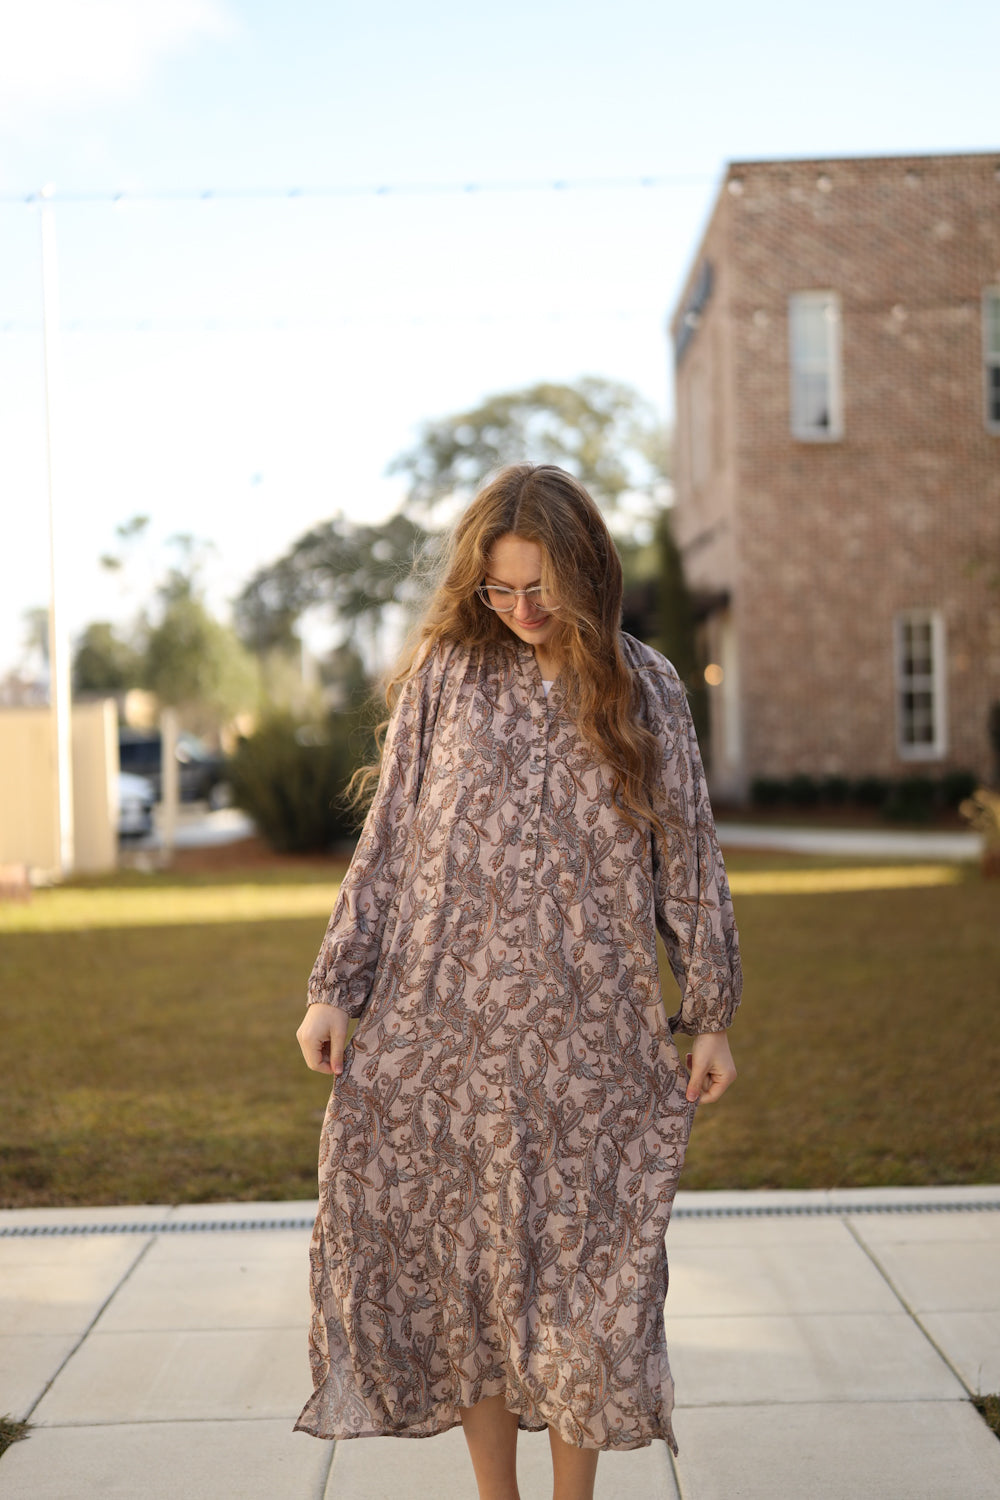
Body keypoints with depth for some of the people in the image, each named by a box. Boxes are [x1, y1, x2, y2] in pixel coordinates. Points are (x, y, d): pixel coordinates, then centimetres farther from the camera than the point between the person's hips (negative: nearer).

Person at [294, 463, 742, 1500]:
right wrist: (335, 989, 0)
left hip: (590, 1031, 0)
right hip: (449, 1021, 1)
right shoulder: (444, 674, 3)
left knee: (584, 1261, 5)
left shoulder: (644, 689, 4)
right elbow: (387, 840, 5)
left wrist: (710, 1015, 6)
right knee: (463, 1259, 6)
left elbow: (687, 858, 7)